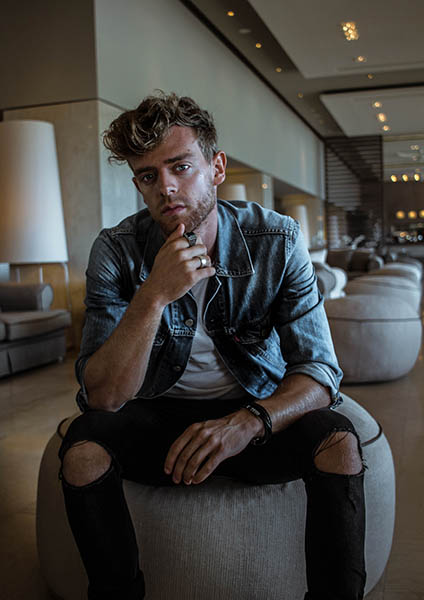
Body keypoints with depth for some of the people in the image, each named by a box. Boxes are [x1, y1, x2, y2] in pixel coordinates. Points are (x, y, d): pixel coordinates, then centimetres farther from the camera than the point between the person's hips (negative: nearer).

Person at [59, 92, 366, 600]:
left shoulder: (277, 241, -13)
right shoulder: (116, 252, -14)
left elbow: (320, 370, -15)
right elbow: (102, 397, -20)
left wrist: (246, 424, -35)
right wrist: (154, 296, -35)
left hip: (259, 411, 0)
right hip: (159, 414, 0)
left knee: (338, 440, -27)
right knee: (83, 450, -27)